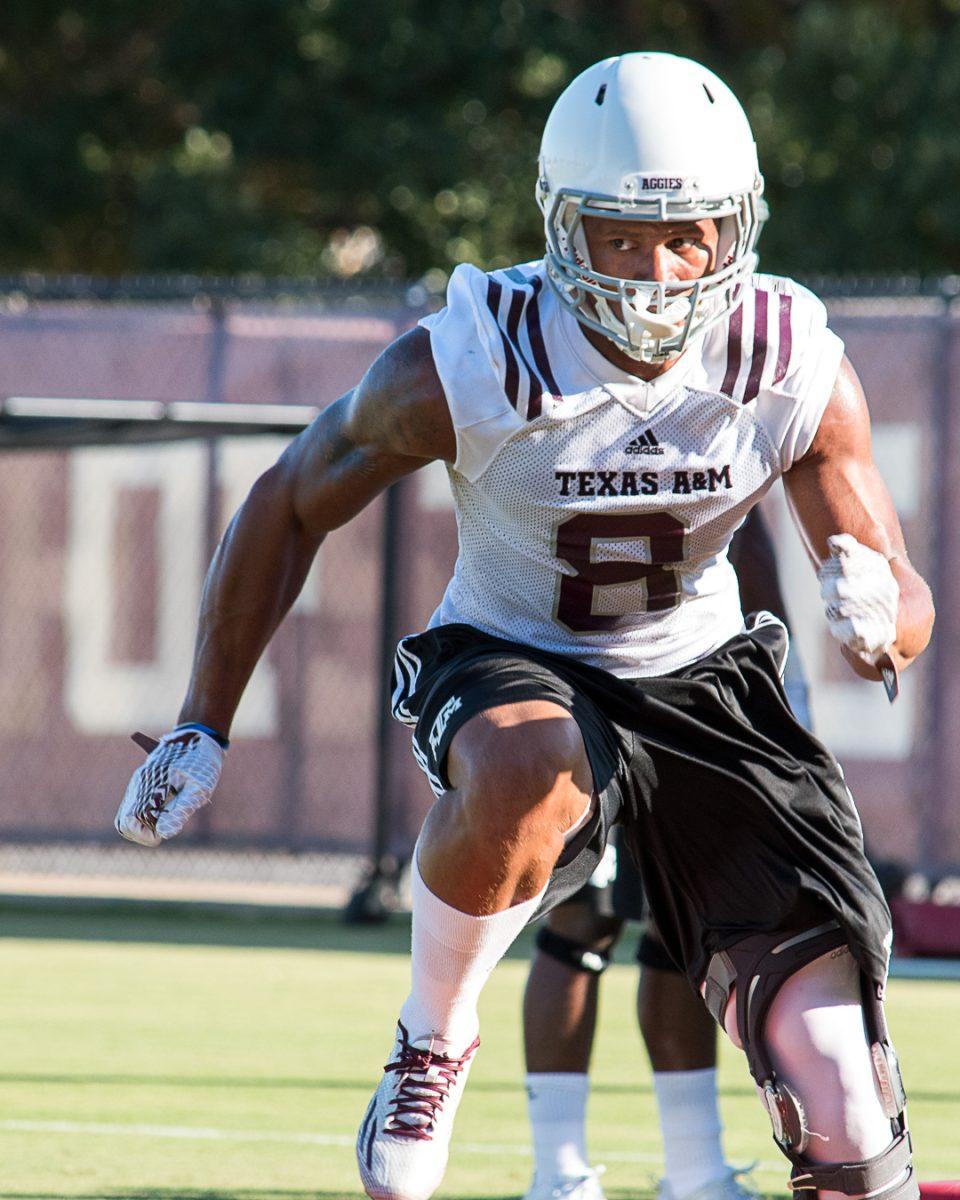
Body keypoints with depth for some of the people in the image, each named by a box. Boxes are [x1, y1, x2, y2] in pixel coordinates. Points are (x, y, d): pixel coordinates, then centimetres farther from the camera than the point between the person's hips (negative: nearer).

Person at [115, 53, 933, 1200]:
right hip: (509, 670, -2)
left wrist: (879, 618, -32)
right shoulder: (466, 364, -22)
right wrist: (202, 726, -5)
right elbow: (288, 507, -5)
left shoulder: (796, 370, -16)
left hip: (699, 677, 2)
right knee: (525, 774, -42)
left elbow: (905, 606, -6)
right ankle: (431, 1044, -14)